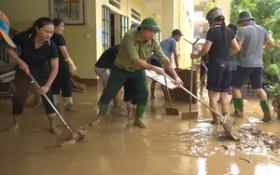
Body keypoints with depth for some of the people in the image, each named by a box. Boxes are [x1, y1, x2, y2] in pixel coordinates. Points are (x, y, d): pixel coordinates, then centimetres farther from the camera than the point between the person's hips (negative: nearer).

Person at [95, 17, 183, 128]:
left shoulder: (154, 43, -20)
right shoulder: (129, 36, -33)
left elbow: (164, 60, -15)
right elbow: (135, 60, -38)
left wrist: (176, 76, -18)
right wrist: (153, 68, -36)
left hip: (138, 70, 3)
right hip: (121, 69, -3)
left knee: (143, 93, -9)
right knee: (109, 93, 2)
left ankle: (138, 119, 11)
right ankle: (101, 115, 24)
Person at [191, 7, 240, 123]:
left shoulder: (212, 31, -11)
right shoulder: (229, 31, 8)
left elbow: (206, 49, -14)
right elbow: (236, 48, 9)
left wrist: (196, 56, 1)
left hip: (215, 63, -6)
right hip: (227, 64, 6)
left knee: (213, 92, 3)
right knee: (224, 92, 14)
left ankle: (215, 119, 4)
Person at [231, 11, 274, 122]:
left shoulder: (243, 30, -12)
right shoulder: (262, 29, 7)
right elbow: (271, 43, 17)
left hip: (245, 64, -6)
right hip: (258, 64, 6)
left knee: (235, 86, 9)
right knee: (258, 88, 15)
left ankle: (239, 111, 12)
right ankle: (267, 114, 11)